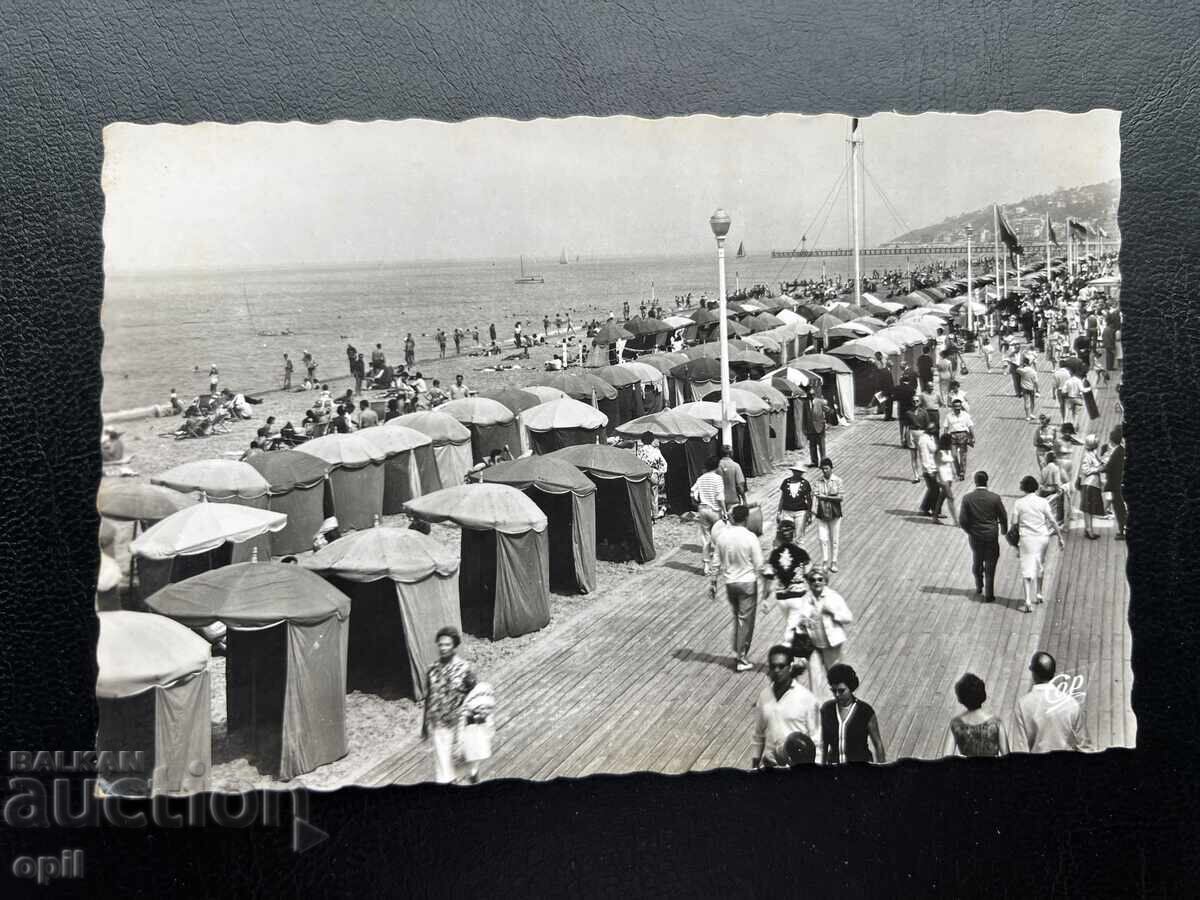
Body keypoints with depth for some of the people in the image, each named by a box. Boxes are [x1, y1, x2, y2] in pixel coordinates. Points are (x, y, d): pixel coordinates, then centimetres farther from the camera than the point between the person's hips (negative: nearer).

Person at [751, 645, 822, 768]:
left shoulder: (806, 698, -5)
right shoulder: (764, 695, 7)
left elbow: (815, 739, -2)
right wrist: (755, 761, 14)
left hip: (797, 766, -3)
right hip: (769, 764, 4)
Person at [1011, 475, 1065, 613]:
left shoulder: (1019, 503, -6)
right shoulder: (1043, 502, -3)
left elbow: (1014, 524, -1)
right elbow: (1052, 521, -2)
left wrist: (1015, 541, 12)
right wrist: (1060, 536, 7)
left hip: (1026, 538, -2)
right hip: (1043, 537, 2)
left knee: (1027, 570, -3)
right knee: (1040, 567, 22)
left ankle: (1028, 602, -13)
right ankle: (1038, 595, 36)